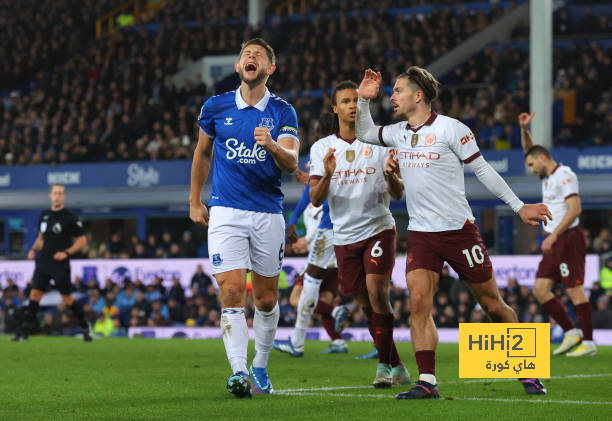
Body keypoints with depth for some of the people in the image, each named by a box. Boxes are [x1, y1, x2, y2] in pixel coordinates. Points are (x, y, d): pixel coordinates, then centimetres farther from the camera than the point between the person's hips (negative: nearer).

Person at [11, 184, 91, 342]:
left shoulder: (70, 217, -5)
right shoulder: (44, 216, 11)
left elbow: (81, 240, -3)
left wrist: (66, 253, -16)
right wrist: (34, 249, 6)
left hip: (60, 265, -4)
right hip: (43, 262, 5)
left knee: (68, 299, 1)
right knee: (34, 294, -6)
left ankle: (86, 327, 20)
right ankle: (24, 332, -6)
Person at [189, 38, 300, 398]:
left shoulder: (283, 112, 1)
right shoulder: (216, 107, 5)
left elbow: (291, 163, -12)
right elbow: (203, 153, 20)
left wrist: (272, 145, -33)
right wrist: (195, 201, 19)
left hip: (268, 213, 0)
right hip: (226, 212, 0)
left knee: (267, 298, 8)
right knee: (232, 291, -14)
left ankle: (260, 366, 27)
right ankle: (238, 372, -16)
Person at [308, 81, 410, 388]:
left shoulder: (380, 142, 1)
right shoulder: (322, 148, 4)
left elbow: (398, 194, 0)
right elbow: (315, 199, -3)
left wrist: (390, 175, -23)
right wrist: (327, 175, -24)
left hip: (378, 228, -2)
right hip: (344, 235, 2)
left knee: (377, 293, -18)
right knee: (365, 303, 5)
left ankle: (384, 366, -12)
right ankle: (396, 367, 17)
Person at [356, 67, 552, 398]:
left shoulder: (450, 128, -9)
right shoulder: (398, 132, 9)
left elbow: (483, 170, -4)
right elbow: (364, 133, 27)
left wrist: (519, 206, -2)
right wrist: (363, 99, 11)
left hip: (459, 230, -4)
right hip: (420, 234, 4)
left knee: (492, 304, 4)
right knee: (418, 302, -15)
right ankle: (427, 381, -14)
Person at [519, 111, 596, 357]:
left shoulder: (563, 175, -11)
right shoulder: (547, 176, 17)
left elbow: (575, 209, -20)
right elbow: (529, 150, 30)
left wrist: (553, 235, -23)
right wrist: (524, 129, 13)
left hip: (568, 239, -9)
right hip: (554, 242, 9)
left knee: (575, 291, -9)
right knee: (540, 289, 3)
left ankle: (588, 342, -7)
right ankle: (571, 332, 7)